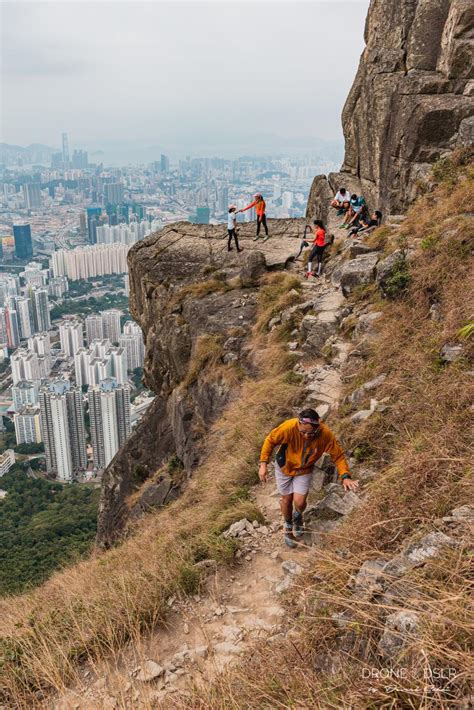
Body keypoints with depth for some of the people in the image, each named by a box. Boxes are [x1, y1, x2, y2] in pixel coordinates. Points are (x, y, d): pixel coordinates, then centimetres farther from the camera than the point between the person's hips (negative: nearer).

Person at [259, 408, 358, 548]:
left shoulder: (326, 434, -32)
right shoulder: (289, 427, -37)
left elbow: (338, 455, -19)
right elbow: (271, 440, -19)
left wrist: (345, 476, -32)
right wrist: (263, 463, -22)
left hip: (304, 470, 1)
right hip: (284, 466, 0)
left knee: (299, 503, -6)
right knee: (286, 500, 12)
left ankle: (297, 516, 33)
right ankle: (288, 525, 44)